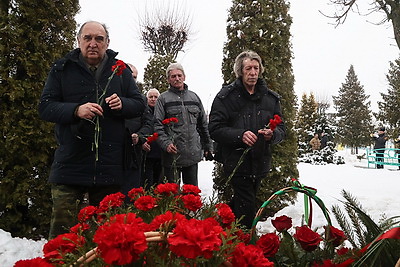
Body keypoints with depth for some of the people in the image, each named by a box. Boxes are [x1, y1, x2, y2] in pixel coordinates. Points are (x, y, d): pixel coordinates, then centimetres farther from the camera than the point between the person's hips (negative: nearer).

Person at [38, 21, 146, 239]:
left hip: (109, 165, 2)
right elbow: (45, 107, -1)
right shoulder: (62, 69, 5)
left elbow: (139, 104, 11)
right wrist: (76, 110, -20)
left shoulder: (120, 70, 9)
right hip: (71, 162, -2)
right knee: (63, 225, -4)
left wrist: (123, 104, -12)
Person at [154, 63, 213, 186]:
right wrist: (165, 143, -20)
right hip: (172, 153, -3)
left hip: (193, 154, 4)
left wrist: (208, 147, 14)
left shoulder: (194, 97, 13)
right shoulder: (163, 99, 1)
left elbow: (203, 124, 16)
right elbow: (157, 125, -6)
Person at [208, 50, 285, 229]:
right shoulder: (226, 96, -5)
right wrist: (240, 135, -25)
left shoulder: (270, 98, 7)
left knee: (239, 203, 19)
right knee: (247, 208, -7)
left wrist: (272, 134, -16)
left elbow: (281, 129, 9)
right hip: (237, 162, -5)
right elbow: (214, 129, -10)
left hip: (260, 163, 5)